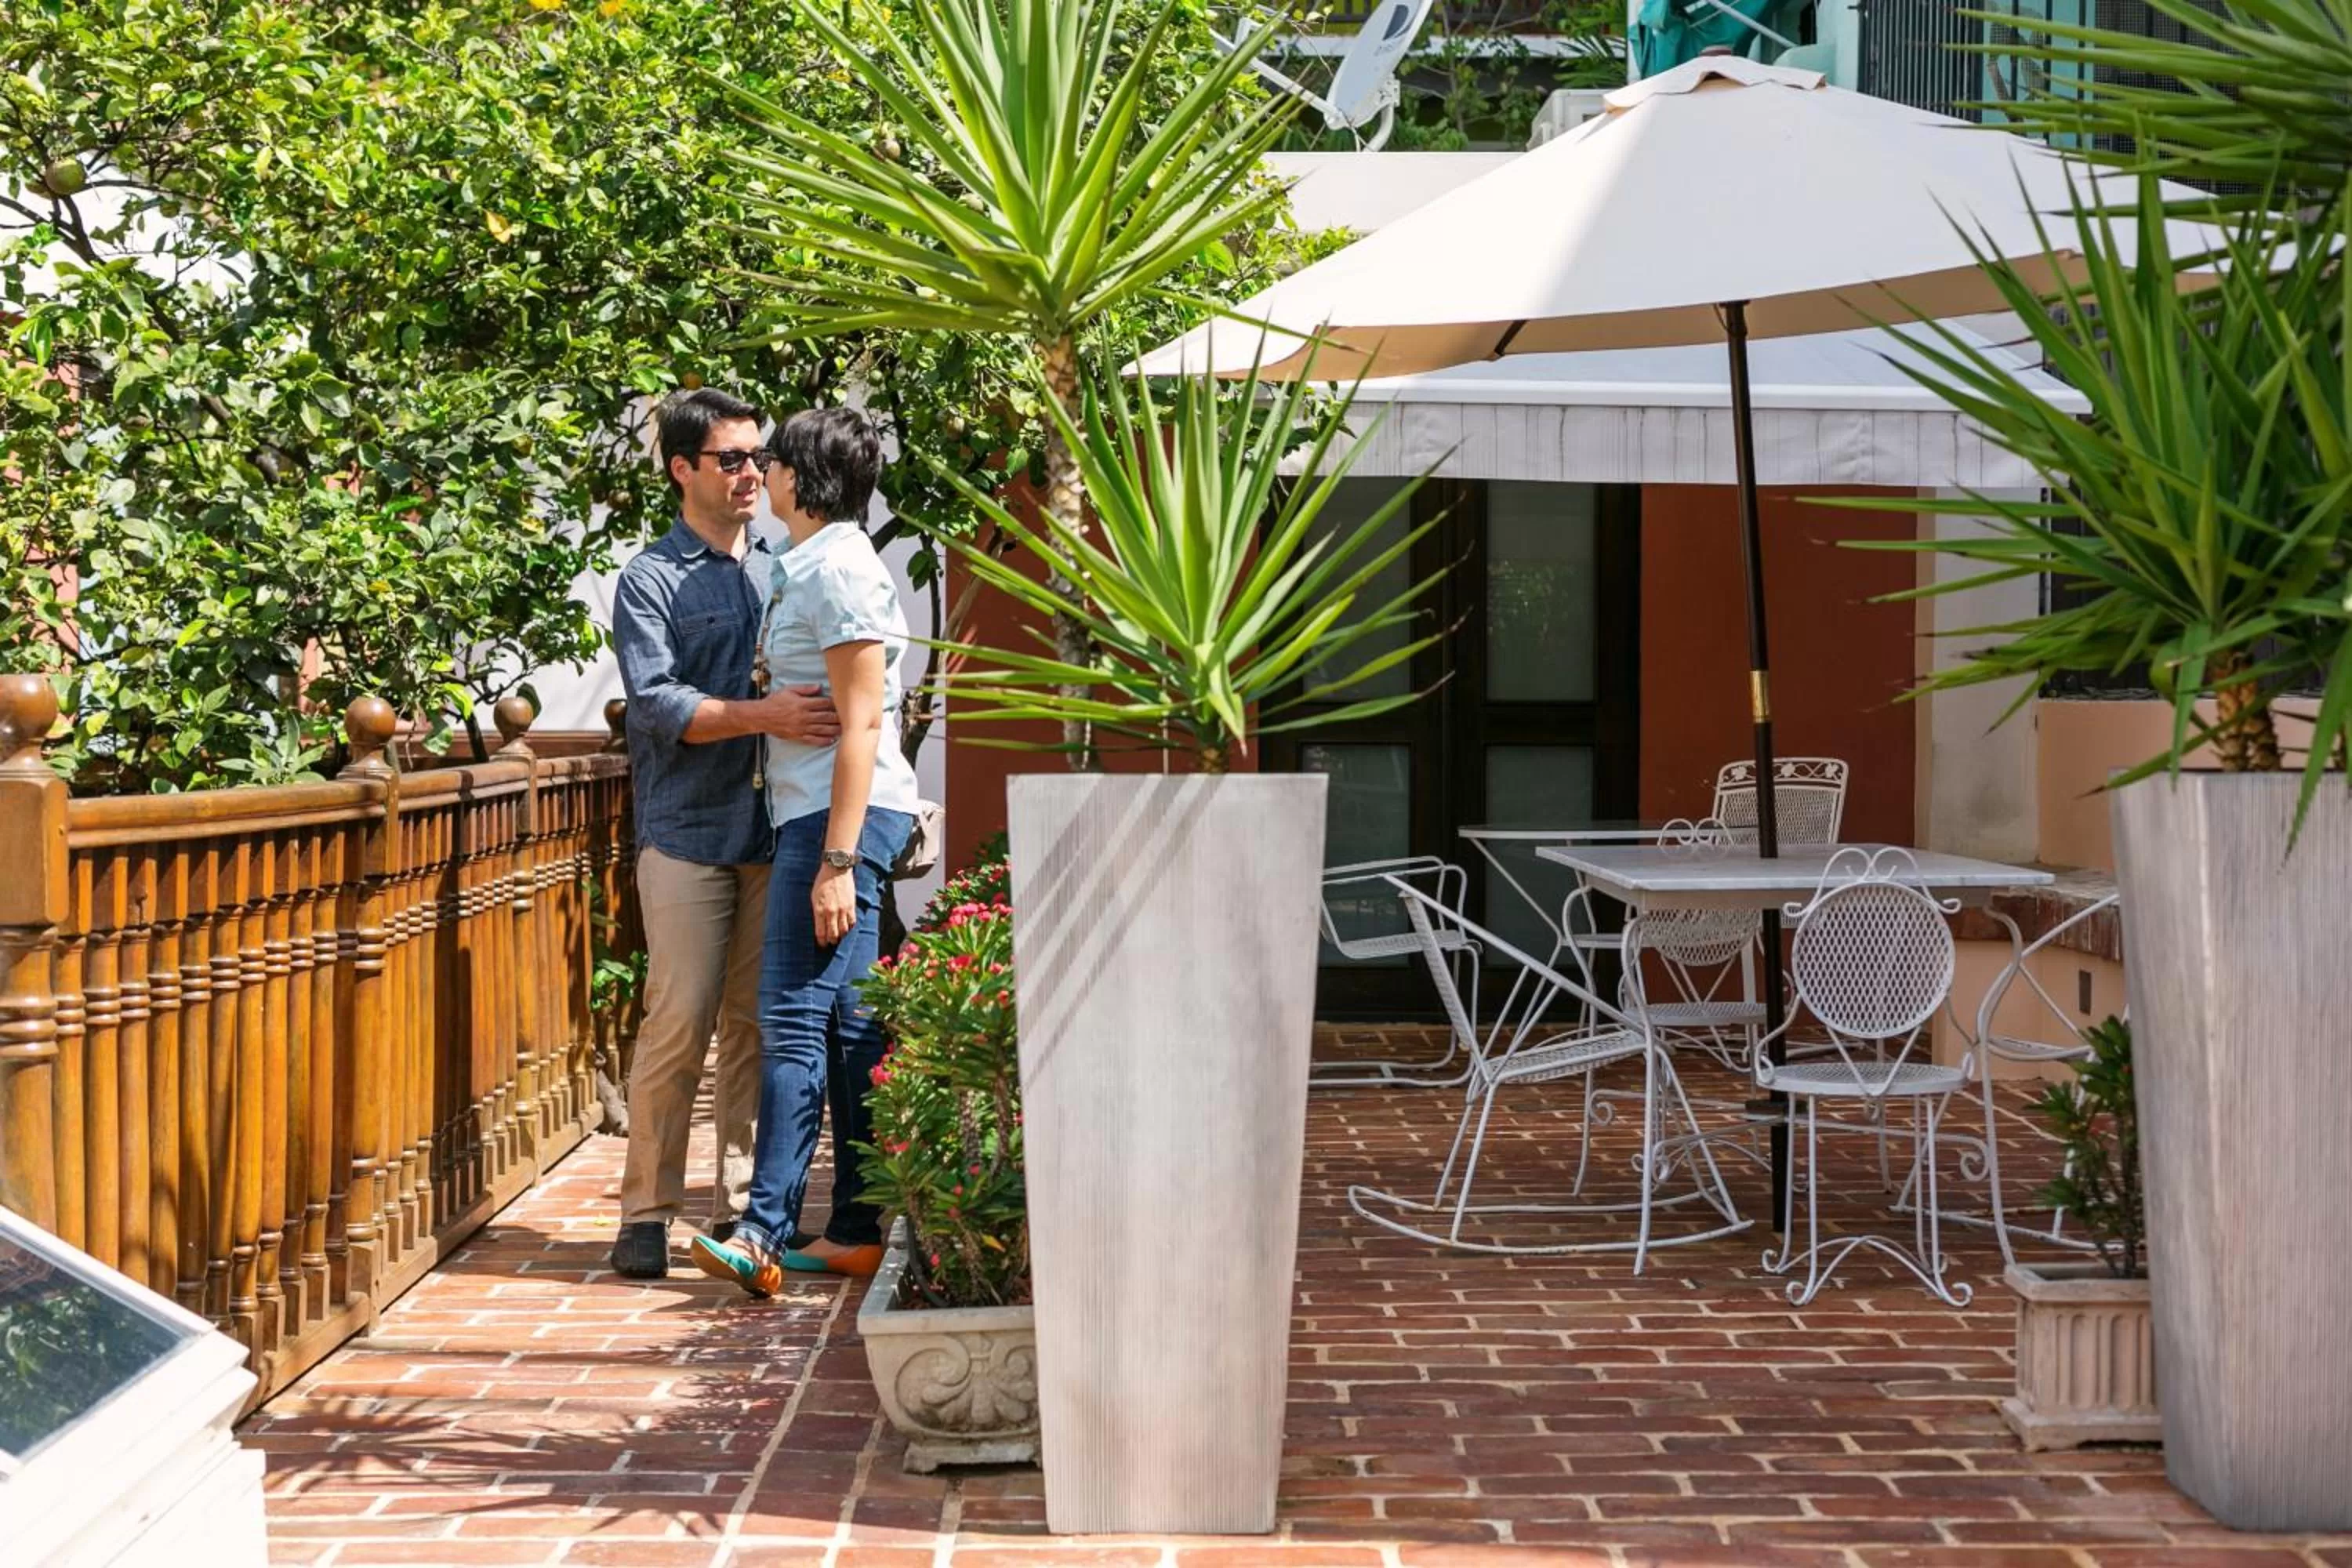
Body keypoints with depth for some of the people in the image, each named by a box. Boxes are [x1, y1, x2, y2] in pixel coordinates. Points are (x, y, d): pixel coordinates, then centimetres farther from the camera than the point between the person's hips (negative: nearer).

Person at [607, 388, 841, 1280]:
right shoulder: (652, 580, 1)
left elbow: (815, 684, 21)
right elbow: (658, 704, -12)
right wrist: (759, 715, -25)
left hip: (774, 832, 5)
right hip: (687, 834, -5)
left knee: (760, 1023, 6)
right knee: (679, 1022, -8)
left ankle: (743, 1201, 14)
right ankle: (647, 1213, -1)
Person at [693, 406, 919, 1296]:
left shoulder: (838, 569, -12)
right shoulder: (811, 566, 20)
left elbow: (861, 725, -18)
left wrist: (837, 859, -21)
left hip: (840, 816, -10)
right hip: (818, 817, 10)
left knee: (795, 1018, -12)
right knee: (847, 1025, 8)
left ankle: (766, 1233, -13)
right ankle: (857, 1234, 11)